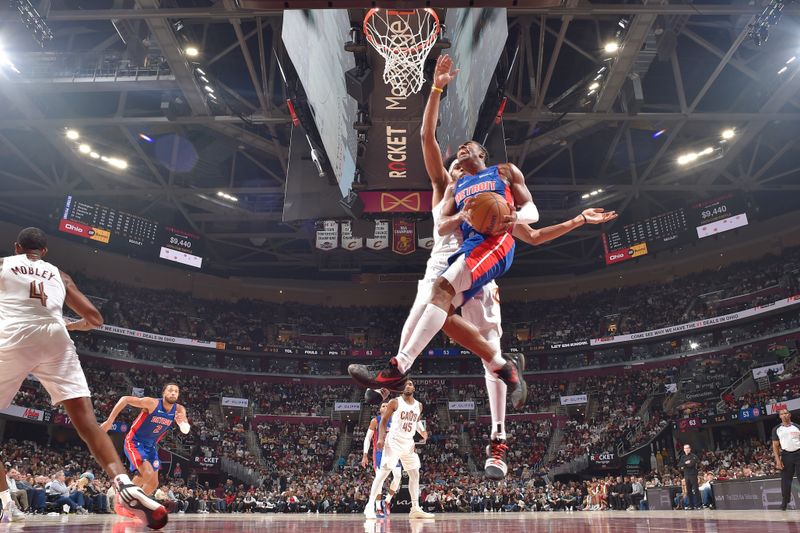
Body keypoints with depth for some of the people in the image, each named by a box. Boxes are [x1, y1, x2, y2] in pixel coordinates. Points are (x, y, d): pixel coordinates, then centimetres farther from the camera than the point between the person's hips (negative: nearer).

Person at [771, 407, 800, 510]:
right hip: (786, 455, 0)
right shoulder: (776, 429, 7)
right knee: (786, 480, 4)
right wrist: (778, 460, -5)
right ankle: (784, 502, 13)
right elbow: (775, 446, 6)